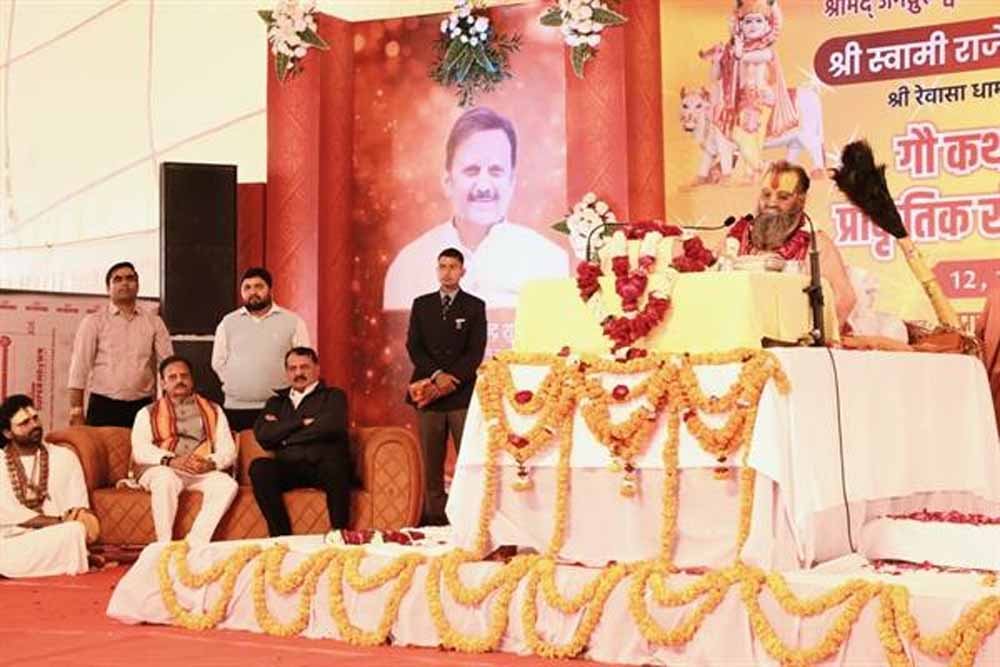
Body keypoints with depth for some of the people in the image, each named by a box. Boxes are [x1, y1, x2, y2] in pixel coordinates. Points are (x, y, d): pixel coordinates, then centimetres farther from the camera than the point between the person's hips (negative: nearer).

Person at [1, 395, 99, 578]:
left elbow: (78, 505, 3)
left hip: (55, 539, 2)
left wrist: (81, 516, -22)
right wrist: (60, 522, -13)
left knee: (76, 531, -33)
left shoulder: (64, 457, 9)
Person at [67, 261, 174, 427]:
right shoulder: (93, 322, 3)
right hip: (103, 407, -2)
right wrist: (76, 411, -9)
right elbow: (79, 368, -2)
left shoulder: (153, 322, 9)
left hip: (143, 407, 2)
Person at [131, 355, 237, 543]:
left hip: (202, 472, 2)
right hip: (161, 470, -2)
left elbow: (228, 449, 10)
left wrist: (212, 463, -13)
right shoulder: (148, 413, 14)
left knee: (227, 485, -28)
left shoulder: (213, 411, 19)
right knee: (166, 480, -36)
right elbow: (140, 450, -1)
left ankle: (195, 544, -34)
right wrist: (170, 460, -20)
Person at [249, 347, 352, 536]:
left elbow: (331, 426, -7)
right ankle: (282, 537, -25)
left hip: (323, 465, -3)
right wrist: (302, 423, -2)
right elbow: (262, 435, 6)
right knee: (259, 467, -28)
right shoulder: (277, 401, 24)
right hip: (289, 468, 3)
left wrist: (283, 434, 1)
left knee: (334, 465, -37)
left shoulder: (333, 396, 15)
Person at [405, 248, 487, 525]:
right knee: (431, 462, 3)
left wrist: (450, 379, -12)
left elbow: (476, 352, -2)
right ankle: (435, 519, 7)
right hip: (429, 392, 2)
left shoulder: (475, 306, 6)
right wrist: (437, 375, -10)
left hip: (463, 394, -2)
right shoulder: (421, 304, 13)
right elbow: (413, 346, 4)